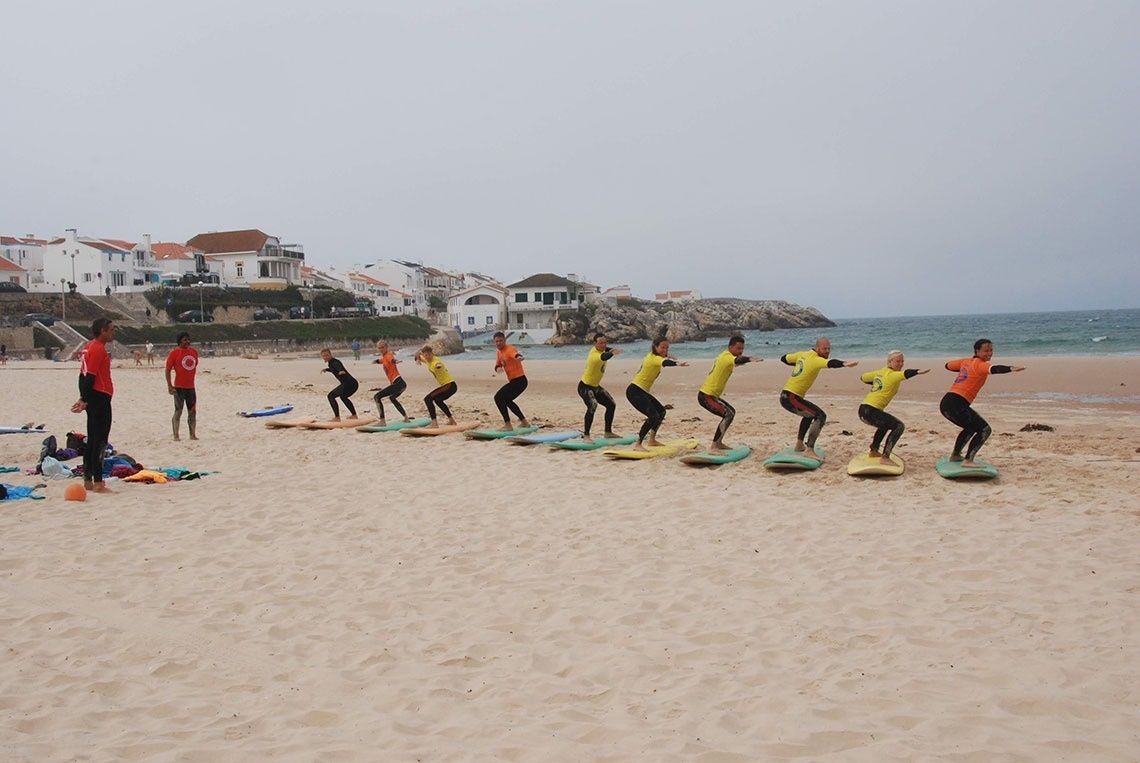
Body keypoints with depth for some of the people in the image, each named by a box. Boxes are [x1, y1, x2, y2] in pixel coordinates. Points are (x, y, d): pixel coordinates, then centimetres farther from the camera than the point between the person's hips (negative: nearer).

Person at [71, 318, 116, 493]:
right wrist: (85, 400, -20)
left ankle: (88, 481, 18)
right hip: (100, 397, -10)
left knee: (92, 440, 13)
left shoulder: (89, 347, 16)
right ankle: (98, 483, -8)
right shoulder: (98, 349, -14)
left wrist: (83, 398, 19)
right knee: (100, 441, -8)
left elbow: (83, 375, 18)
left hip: (93, 398, 10)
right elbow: (90, 376, -19)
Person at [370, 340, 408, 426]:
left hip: (398, 383, -11)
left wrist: (395, 361, -53)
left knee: (377, 396, -17)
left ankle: (383, 421, -23)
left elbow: (392, 359, -35)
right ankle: (406, 417, 45)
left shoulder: (388, 355, -8)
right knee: (392, 398, 39)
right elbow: (379, 360, 46)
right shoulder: (384, 358, 18)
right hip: (400, 383, 11)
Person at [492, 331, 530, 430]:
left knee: (498, 397, -18)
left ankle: (507, 425, -16)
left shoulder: (509, 349, -17)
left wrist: (518, 358, -65)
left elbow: (516, 355, -40)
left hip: (519, 380, -10)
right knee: (506, 400, 27)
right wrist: (498, 368, -7)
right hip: (513, 381, 10)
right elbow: (497, 365, 18)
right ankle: (524, 422, 37)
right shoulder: (499, 352, 12)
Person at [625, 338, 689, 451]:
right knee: (653, 416, -22)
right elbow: (665, 362, -44)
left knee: (661, 411, 19)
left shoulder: (653, 356, 10)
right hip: (634, 392, -11)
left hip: (642, 392, 11)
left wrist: (667, 355, 51)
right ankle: (638, 445, -18)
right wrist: (677, 363, -62)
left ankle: (652, 440, 31)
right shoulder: (654, 358, -19)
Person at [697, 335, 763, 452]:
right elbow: (737, 360, -42)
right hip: (706, 396, -11)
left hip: (711, 394, 11)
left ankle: (719, 443, 26)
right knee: (728, 415, -21)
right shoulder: (727, 357, -19)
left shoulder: (725, 355, 12)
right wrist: (750, 359, -61)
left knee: (731, 412, 21)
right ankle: (713, 448, -22)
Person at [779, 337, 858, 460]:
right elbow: (830, 363, -37)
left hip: (785, 396, 10)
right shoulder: (815, 360, -15)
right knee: (820, 416, -17)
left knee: (810, 413, 31)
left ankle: (799, 445, 37)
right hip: (791, 398, -10)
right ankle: (809, 450, -23)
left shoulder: (803, 355, 11)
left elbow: (784, 358, 25)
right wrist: (844, 364, -54)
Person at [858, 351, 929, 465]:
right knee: (899, 426, -12)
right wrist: (918, 371, -47)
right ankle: (885, 458, -17)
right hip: (871, 411, -10)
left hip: (863, 410, 10)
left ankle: (874, 451, 43)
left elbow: (862, 378, 30)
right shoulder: (892, 375, -8)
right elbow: (906, 373, -30)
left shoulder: (880, 372, 17)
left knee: (886, 424, 34)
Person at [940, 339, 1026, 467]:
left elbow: (948, 365, 33)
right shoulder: (980, 364, -7)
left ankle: (955, 455, 41)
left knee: (971, 427, 31)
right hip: (956, 405, -10)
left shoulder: (966, 361, 18)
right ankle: (968, 460, -16)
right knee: (985, 430, -9)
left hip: (946, 403, 10)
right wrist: (1011, 369, -45)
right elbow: (993, 369, -29)